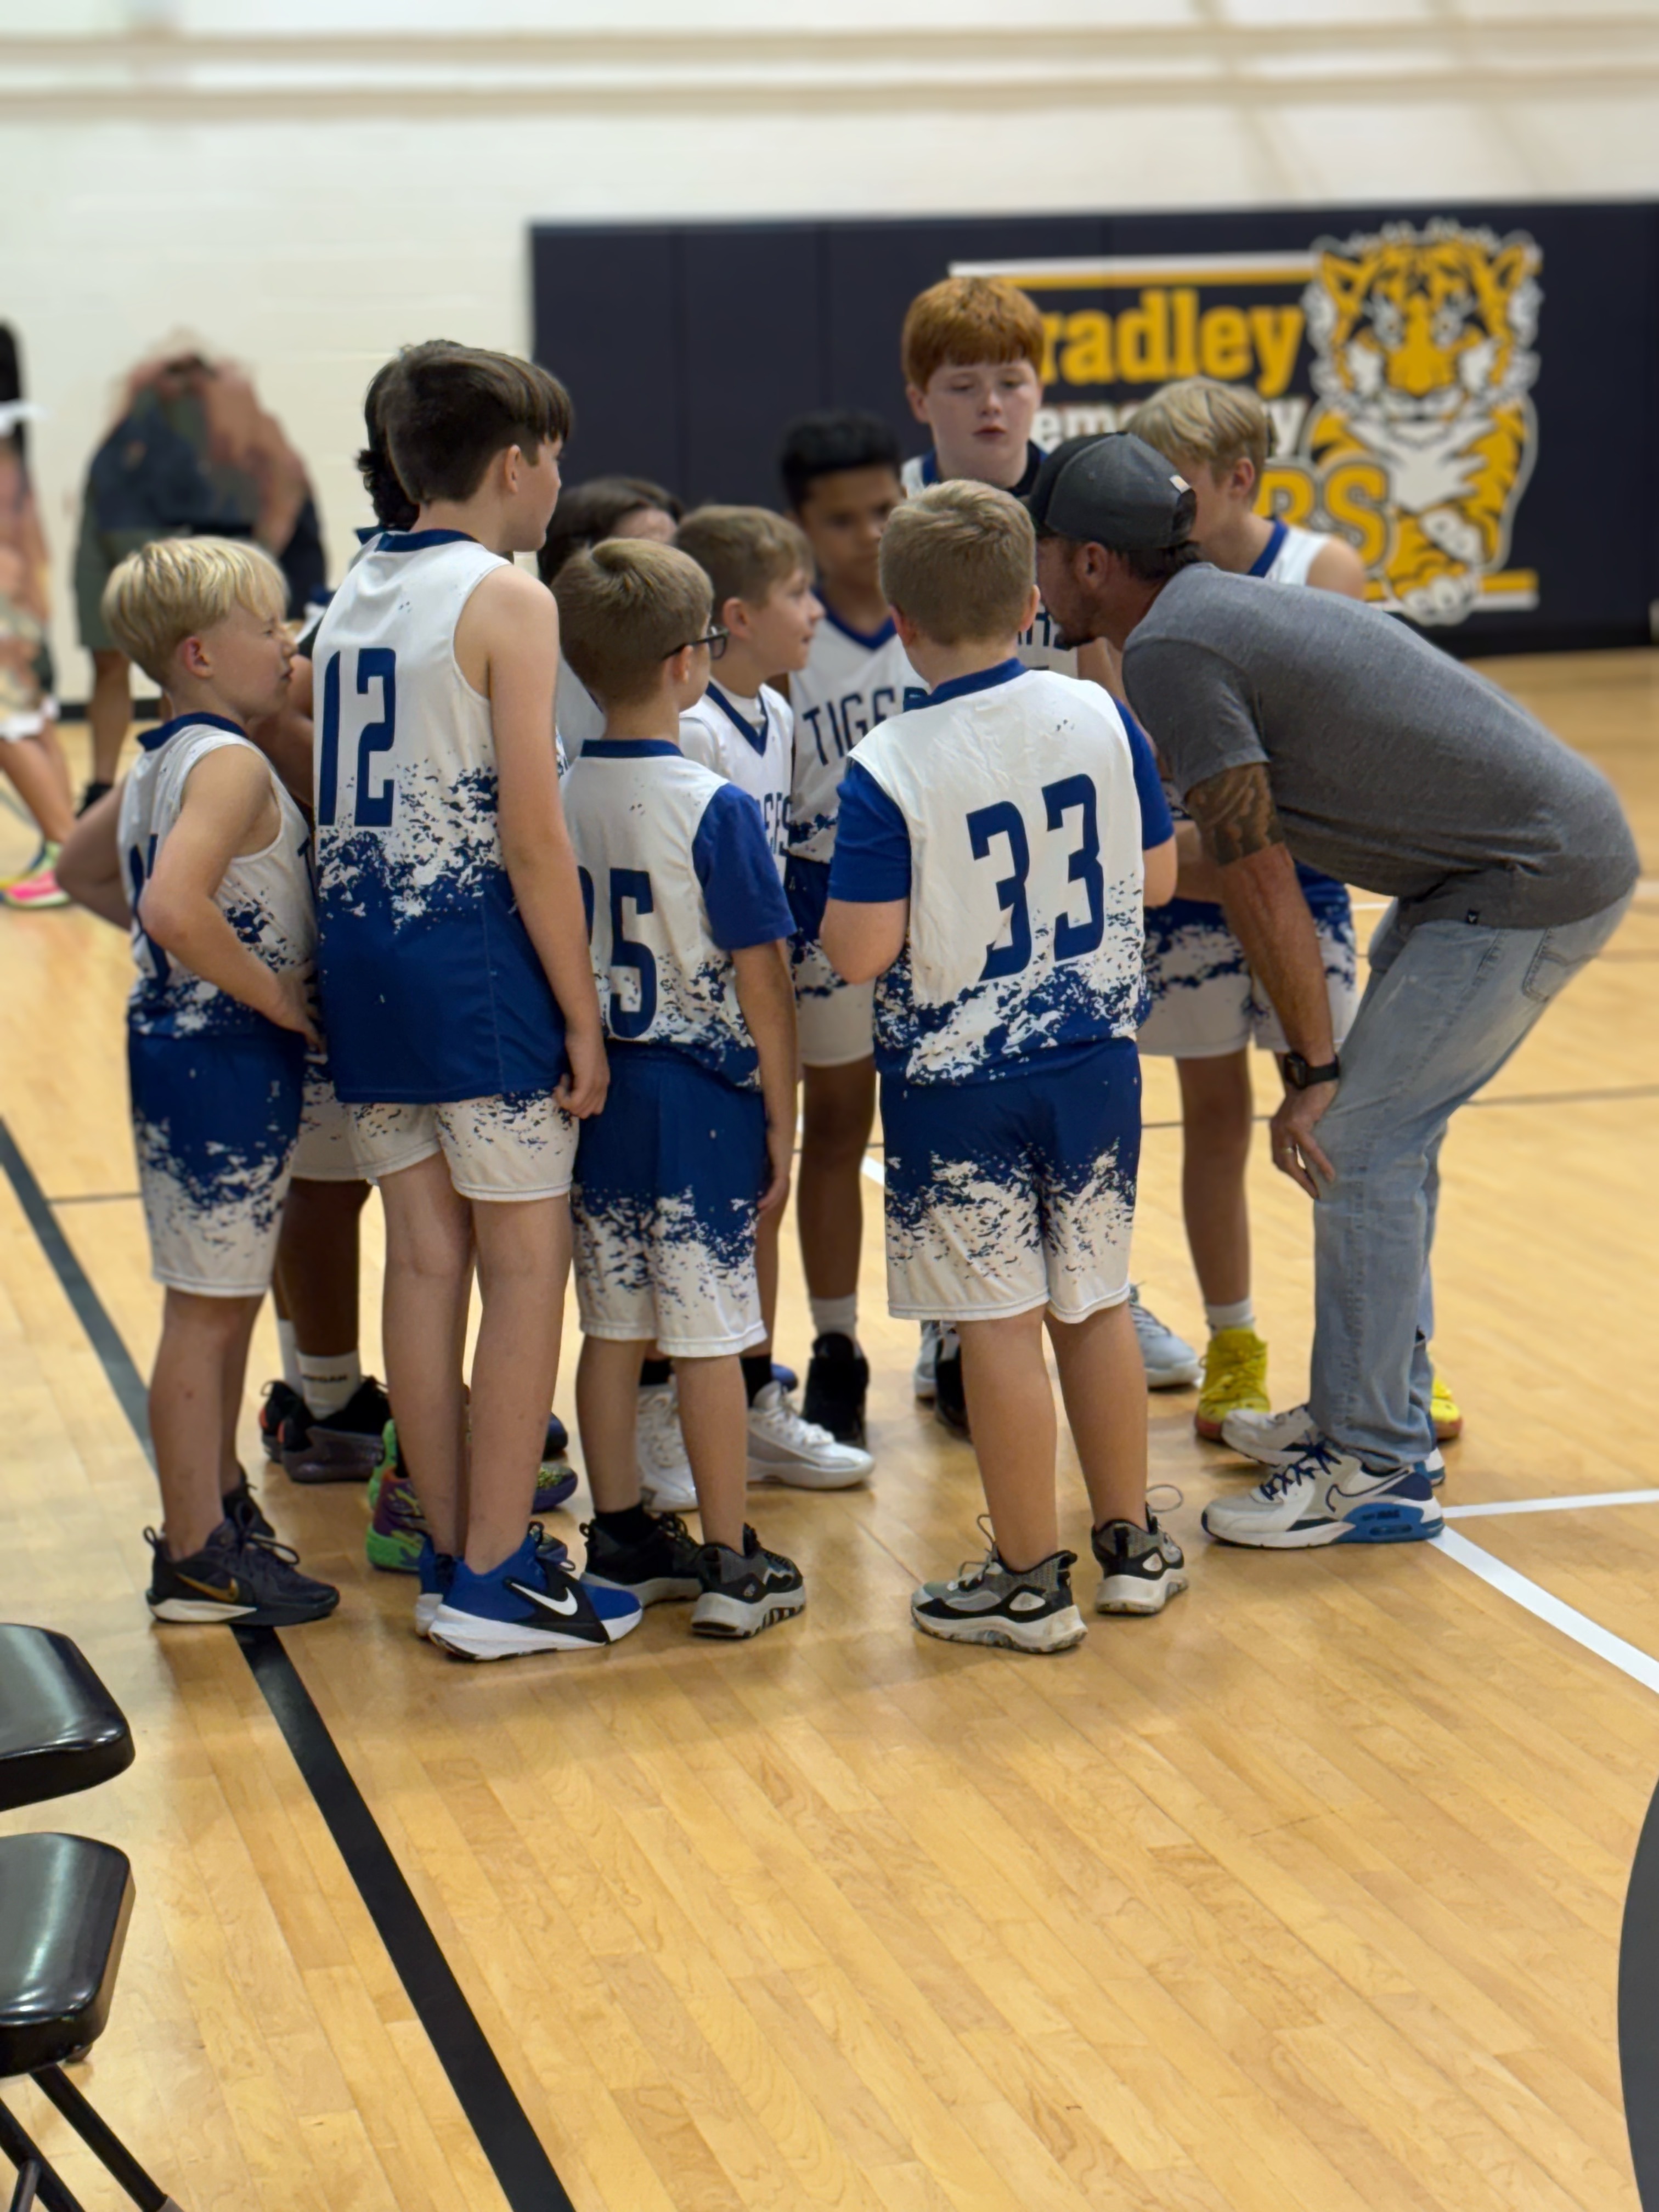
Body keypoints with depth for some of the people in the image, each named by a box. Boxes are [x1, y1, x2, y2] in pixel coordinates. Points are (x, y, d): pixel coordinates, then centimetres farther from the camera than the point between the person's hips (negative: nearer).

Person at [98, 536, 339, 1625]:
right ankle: (197, 1561, 7)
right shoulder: (231, 763, -18)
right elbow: (173, 909, -33)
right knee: (210, 1310, -2)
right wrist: (274, 994, -20)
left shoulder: (156, 764, 12)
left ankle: (219, 1509, 32)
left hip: (182, 1045, 10)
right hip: (226, 1061, -10)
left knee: (224, 1300, 19)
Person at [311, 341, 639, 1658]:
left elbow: (345, 796, 13)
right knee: (529, 1262, 0)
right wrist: (583, 1016, -11)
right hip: (473, 954, -7)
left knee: (425, 1259, 12)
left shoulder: (355, 597, 14)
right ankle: (494, 1582, 2)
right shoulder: (506, 599, -9)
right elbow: (532, 832, -15)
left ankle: (452, 1551, 19)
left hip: (359, 945, 7)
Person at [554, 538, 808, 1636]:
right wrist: (783, 1121, -4)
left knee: (613, 1328, 13)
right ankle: (730, 1563, 11)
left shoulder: (555, 798, -1)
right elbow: (761, 980, -13)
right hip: (703, 1095, -5)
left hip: (597, 1092, 5)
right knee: (709, 1336, 2)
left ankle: (623, 1542, 24)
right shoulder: (717, 809, -16)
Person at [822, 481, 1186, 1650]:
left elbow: (860, 951, -20)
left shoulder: (888, 771, -18)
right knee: (1097, 1304, 18)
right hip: (1095, 1063, 5)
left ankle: (1031, 1578, 13)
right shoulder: (1097, 716, -4)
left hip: (957, 1085, -5)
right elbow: (1147, 867, 8)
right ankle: (1131, 1544, 29)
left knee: (1000, 1326, 4)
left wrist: (842, 901, 0)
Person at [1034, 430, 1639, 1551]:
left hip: (1534, 885, -10)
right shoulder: (1220, 607, 13)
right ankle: (1384, 1407, 27)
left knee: (1358, 1149, -6)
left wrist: (1312, 1068, -10)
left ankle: (1375, 1471, 1)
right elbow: (1255, 854, 17)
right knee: (1384, 1136, 16)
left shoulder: (1169, 650, -16)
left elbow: (1260, 882, -15)